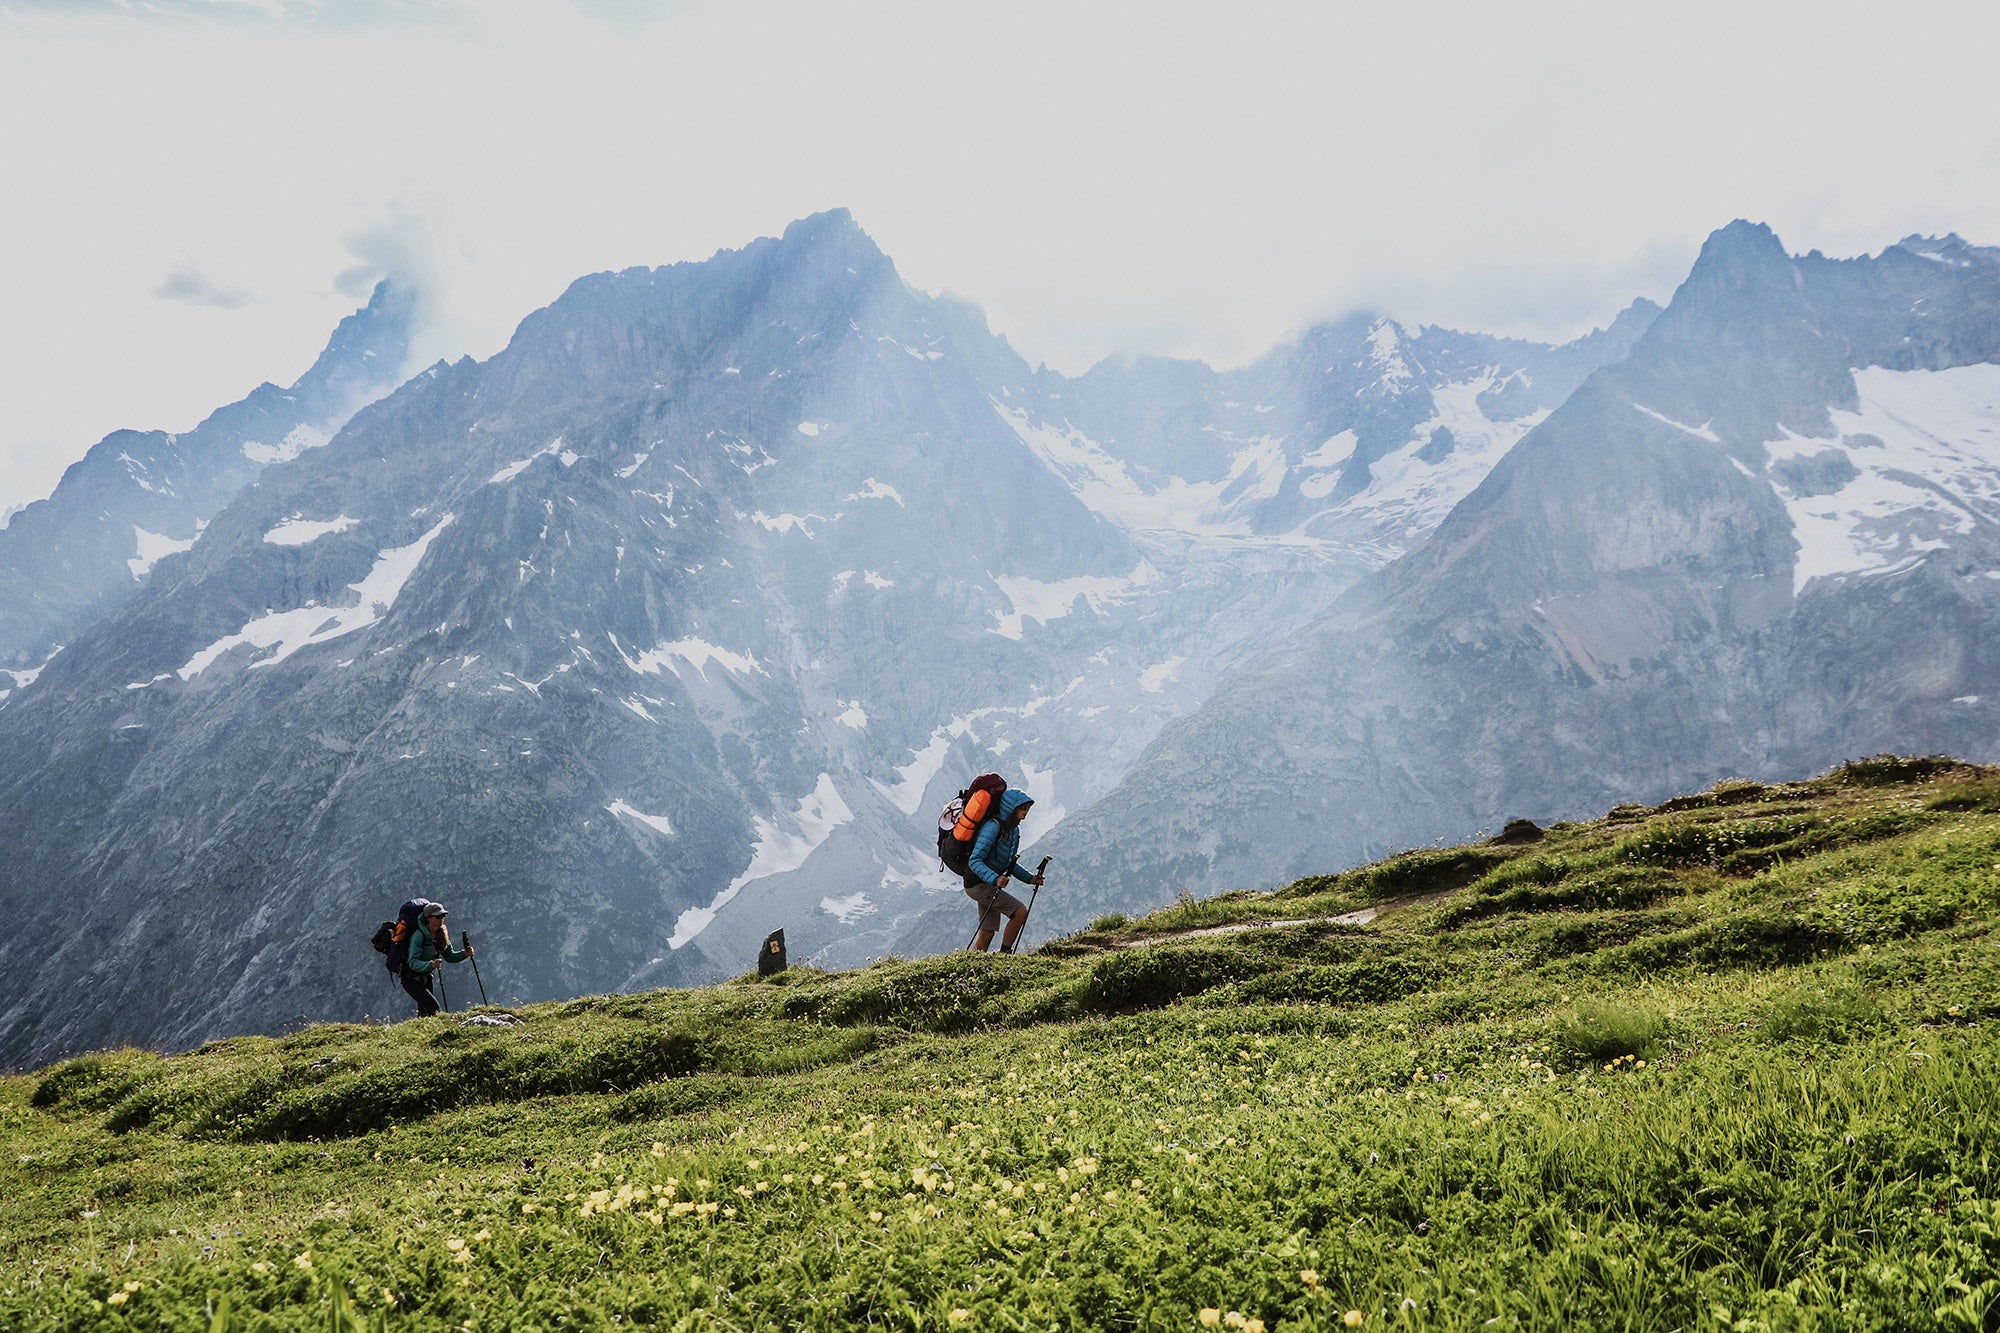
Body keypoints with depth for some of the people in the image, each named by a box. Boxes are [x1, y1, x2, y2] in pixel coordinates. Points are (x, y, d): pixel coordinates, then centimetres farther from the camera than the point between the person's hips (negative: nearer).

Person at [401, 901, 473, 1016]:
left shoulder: (441, 935, -1)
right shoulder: (419, 935, -24)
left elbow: (449, 956, 9)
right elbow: (413, 962, -30)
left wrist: (464, 954, -10)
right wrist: (430, 965, -46)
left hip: (425, 977, 8)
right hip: (411, 978, -8)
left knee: (425, 1010, 14)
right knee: (433, 1007, -21)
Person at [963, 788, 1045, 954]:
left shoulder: (1013, 829, 9)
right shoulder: (993, 827, -20)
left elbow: (1010, 864, 19)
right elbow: (974, 861, -25)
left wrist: (1030, 878, 7)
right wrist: (995, 879, -38)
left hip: (990, 884, 9)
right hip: (978, 884, -9)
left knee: (987, 934, 7)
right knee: (1020, 911, -15)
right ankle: (1004, 954, -4)